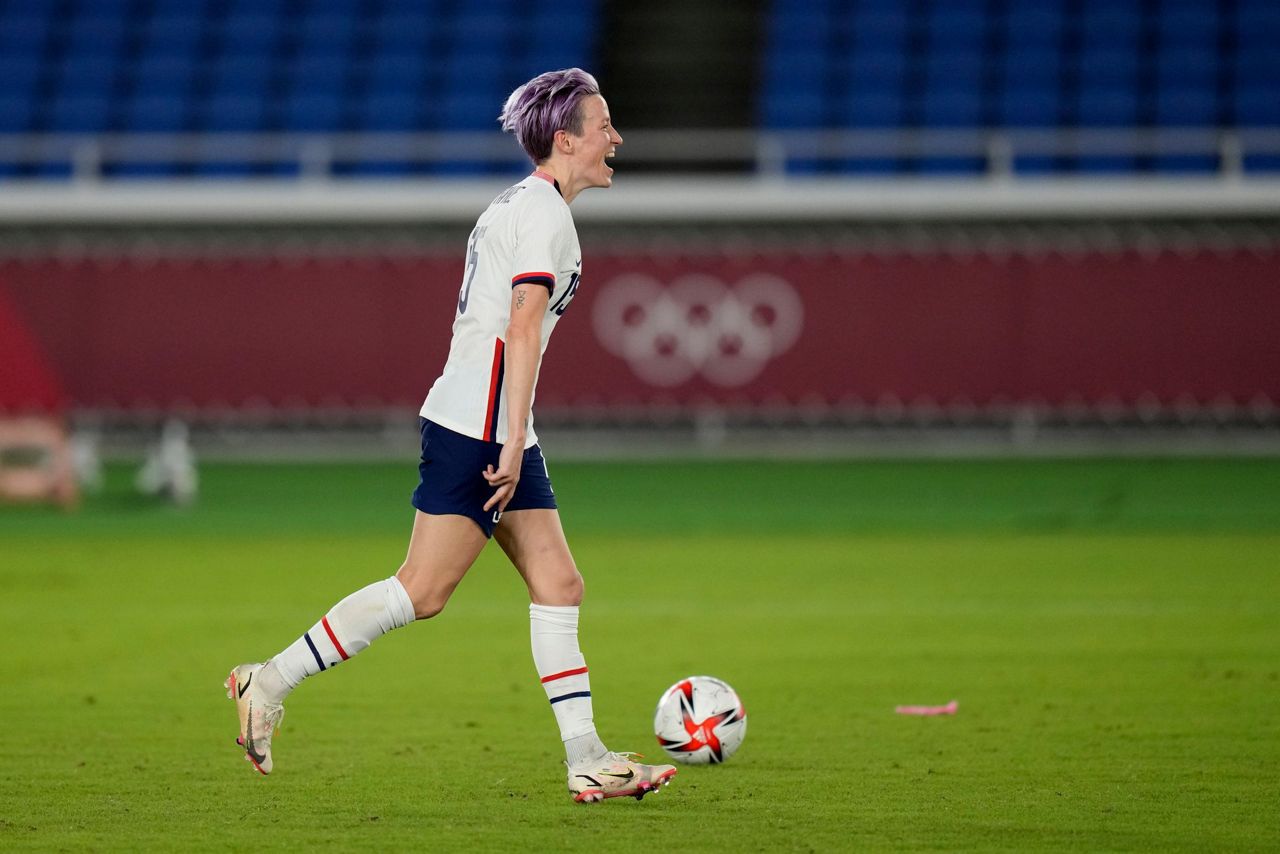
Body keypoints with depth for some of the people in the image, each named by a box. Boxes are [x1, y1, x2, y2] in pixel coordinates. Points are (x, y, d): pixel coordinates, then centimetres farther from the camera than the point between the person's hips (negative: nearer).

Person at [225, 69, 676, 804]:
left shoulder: (517, 206, 20)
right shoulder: (545, 213, -10)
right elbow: (522, 328, -19)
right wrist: (513, 441, -22)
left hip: (491, 429, 10)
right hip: (480, 428, -10)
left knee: (558, 584, 5)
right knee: (425, 590, -10)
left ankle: (587, 761, 4)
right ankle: (271, 683, -6)